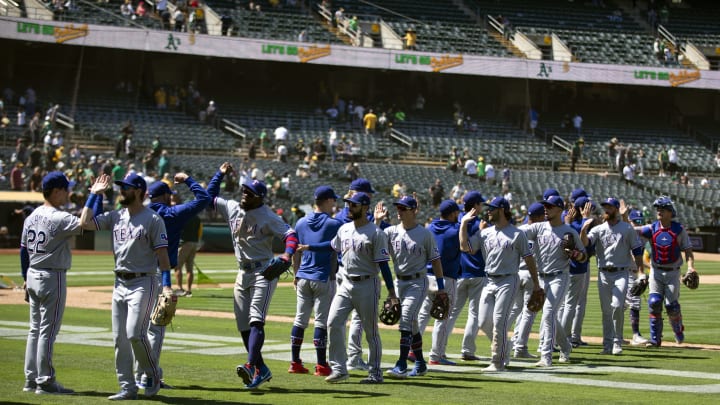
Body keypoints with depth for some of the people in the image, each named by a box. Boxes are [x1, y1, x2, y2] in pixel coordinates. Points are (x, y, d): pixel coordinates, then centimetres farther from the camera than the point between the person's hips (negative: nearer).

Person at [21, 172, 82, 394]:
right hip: (53, 278, -8)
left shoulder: (32, 217, 7)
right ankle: (45, 382, 0)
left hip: (33, 276, 8)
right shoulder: (59, 219, -18)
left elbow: (23, 250, 12)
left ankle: (31, 380, 17)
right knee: (48, 330, -3)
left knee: (35, 328, 14)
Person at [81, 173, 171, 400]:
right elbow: (85, 222, 5)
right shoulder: (116, 217, 11)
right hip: (120, 283, 7)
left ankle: (153, 375, 4)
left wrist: (166, 285, -17)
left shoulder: (152, 219, -7)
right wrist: (95, 194, 8)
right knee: (120, 338, 5)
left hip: (143, 282, -7)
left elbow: (162, 254, -10)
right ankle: (128, 388, 10)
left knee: (135, 333, -17)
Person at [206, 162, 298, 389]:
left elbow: (290, 234, -17)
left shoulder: (267, 217, -10)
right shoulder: (232, 208, 8)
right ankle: (261, 370, 13)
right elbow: (209, 196, 21)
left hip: (263, 272, -7)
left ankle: (252, 366, -32)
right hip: (243, 273, 7)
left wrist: (287, 255, -35)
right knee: (243, 325, 5)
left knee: (256, 320, -21)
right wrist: (220, 174, 13)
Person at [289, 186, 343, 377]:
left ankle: (295, 363, 10)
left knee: (300, 319, 9)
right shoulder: (334, 224, -8)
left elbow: (295, 252, 12)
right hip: (324, 278, -5)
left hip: (303, 277, 5)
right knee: (322, 321, -3)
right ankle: (321, 366, -2)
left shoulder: (301, 223, 7)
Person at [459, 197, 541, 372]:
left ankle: (498, 362, -7)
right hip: (489, 281, 6)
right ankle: (503, 348, 24)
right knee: (484, 321, 3)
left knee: (499, 321, -12)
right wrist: (464, 223, -2)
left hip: (508, 281, -6)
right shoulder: (485, 233, 10)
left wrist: (536, 283, 0)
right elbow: (465, 247, 0)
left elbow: (528, 258, 0)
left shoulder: (517, 234, -3)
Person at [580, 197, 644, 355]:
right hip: (603, 274, 3)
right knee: (606, 310, 5)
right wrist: (584, 228, -26)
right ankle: (608, 344, 12)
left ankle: (617, 342, -7)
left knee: (617, 305, -18)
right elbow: (585, 242, -8)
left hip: (621, 273, -3)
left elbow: (637, 250, 6)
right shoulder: (598, 229, 8)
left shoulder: (627, 229, 4)